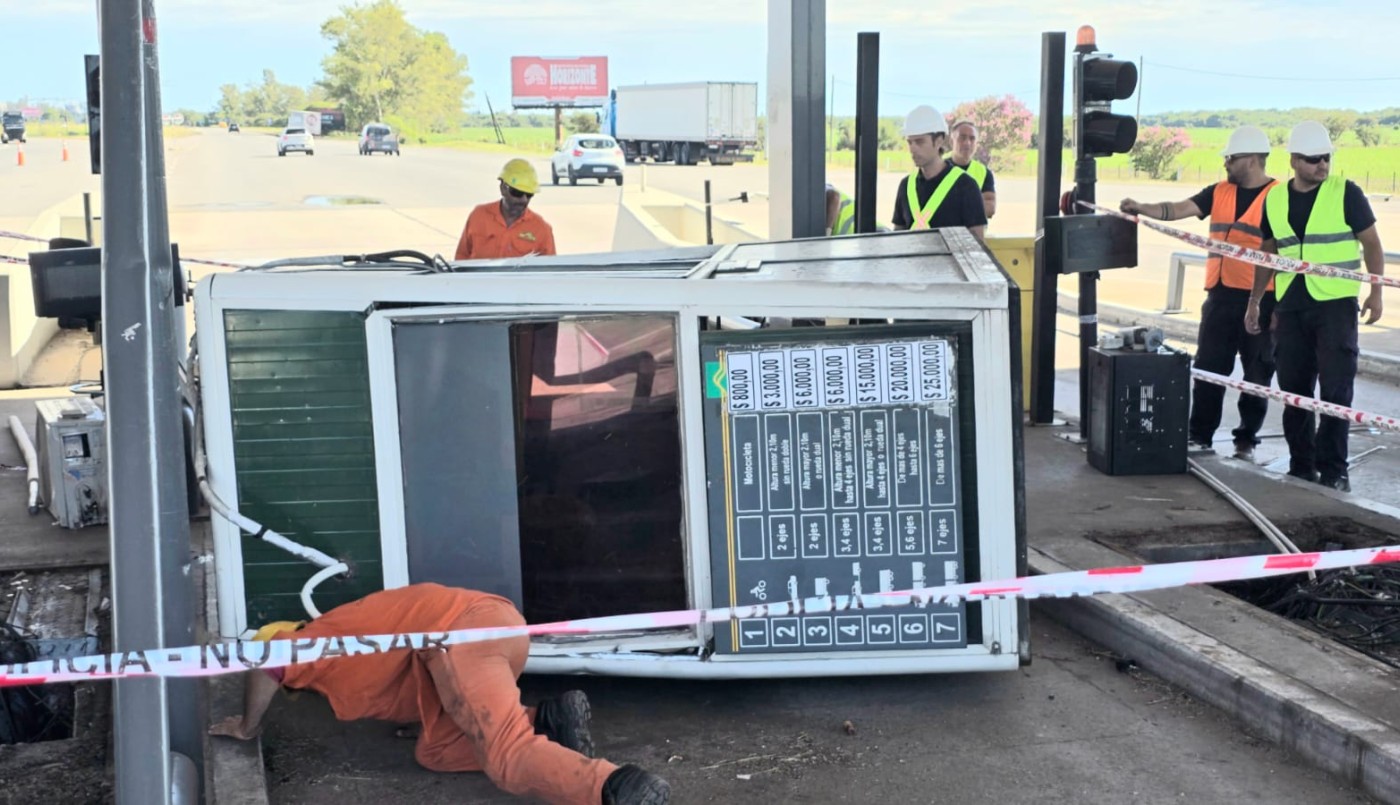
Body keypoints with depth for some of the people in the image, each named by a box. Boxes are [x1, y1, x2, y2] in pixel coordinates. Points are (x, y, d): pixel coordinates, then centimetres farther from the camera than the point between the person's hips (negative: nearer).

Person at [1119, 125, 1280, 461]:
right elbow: (1177, 209, 1)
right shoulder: (1219, 192, 10)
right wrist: (1141, 208, -15)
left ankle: (1247, 440, 14)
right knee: (1208, 368, 6)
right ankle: (1200, 435, 13)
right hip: (1221, 295, 5)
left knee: (1257, 373, 5)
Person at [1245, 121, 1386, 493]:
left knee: (1336, 387, -6)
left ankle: (1333, 469, 0)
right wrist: (1255, 301, 16)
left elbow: (1371, 244, 1)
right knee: (1293, 389, 7)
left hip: (1336, 304, -4)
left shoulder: (1346, 193, -2)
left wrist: (1376, 292, -7)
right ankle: (1301, 465, 17)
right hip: (1290, 306, 4)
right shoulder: (1275, 200, 8)